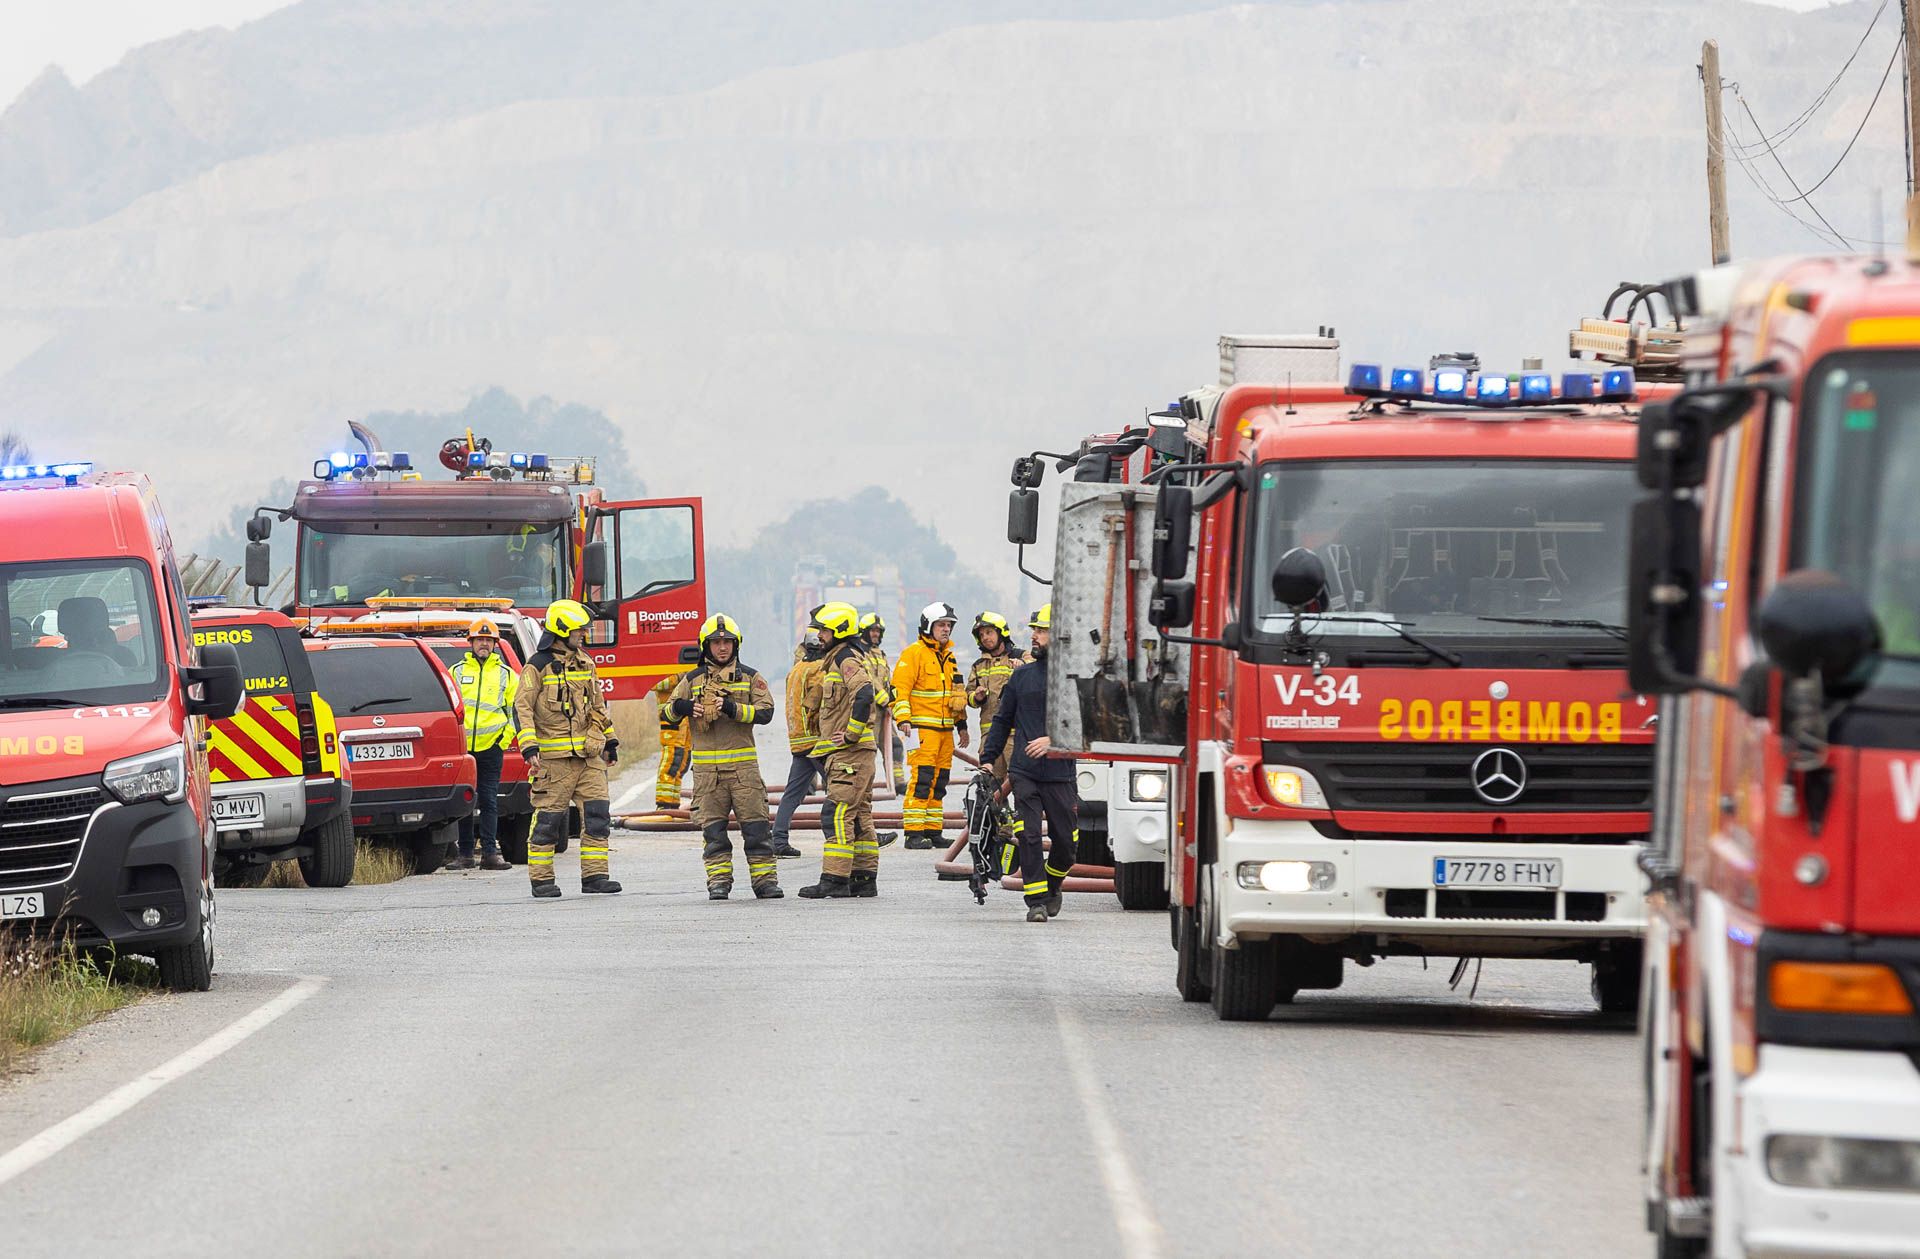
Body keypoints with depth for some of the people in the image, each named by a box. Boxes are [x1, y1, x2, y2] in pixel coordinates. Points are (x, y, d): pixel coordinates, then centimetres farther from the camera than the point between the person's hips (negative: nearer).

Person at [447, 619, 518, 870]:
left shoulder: (507, 675, 9)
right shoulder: (457, 671, 10)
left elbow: (517, 708, 13)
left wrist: (506, 736, 2)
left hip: (491, 746, -1)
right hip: (461, 747, 1)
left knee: (489, 801, -2)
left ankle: (490, 853, -1)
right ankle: (465, 854, 6)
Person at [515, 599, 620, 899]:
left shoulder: (585, 664, 15)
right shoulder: (538, 666, -5)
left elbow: (597, 704, 25)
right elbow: (522, 707, -9)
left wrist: (609, 741, 24)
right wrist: (529, 747, -18)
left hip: (589, 755, 6)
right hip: (554, 757, -6)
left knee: (597, 815, 0)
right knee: (548, 819, -2)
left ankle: (594, 876, 5)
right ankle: (541, 879, 4)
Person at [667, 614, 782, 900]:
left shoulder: (750, 677, 8)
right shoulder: (693, 679, 11)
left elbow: (765, 712, -3)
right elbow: (669, 712, 11)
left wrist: (733, 709, -16)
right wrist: (683, 707, -12)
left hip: (743, 764, -1)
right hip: (707, 766, 1)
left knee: (756, 826, -4)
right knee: (713, 828, 1)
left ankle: (765, 880, 0)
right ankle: (719, 882, 5)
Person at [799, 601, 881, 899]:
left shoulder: (847, 659, -11)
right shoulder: (840, 659, 21)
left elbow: (864, 694, -28)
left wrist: (850, 735, -22)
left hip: (851, 752, -11)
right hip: (847, 753, 11)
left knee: (837, 815, -13)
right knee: (859, 816, 12)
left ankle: (835, 881, -16)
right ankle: (865, 879, 15)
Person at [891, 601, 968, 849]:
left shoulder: (948, 656, 19)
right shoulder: (913, 654, -6)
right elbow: (900, 689, -12)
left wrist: (961, 725, 26)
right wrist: (903, 720, -22)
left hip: (945, 729, 8)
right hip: (922, 729, -8)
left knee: (939, 781, 9)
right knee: (921, 780, -13)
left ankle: (933, 831, 14)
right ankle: (914, 833, -13)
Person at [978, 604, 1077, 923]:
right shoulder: (1022, 676, 12)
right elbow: (1003, 720, 20)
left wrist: (1052, 741, -19)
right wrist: (987, 759, 16)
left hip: (1060, 774, -2)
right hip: (1024, 773, 2)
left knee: (1066, 843, 4)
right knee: (1029, 837, -10)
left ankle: (1053, 884, 32)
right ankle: (1037, 901, -5)